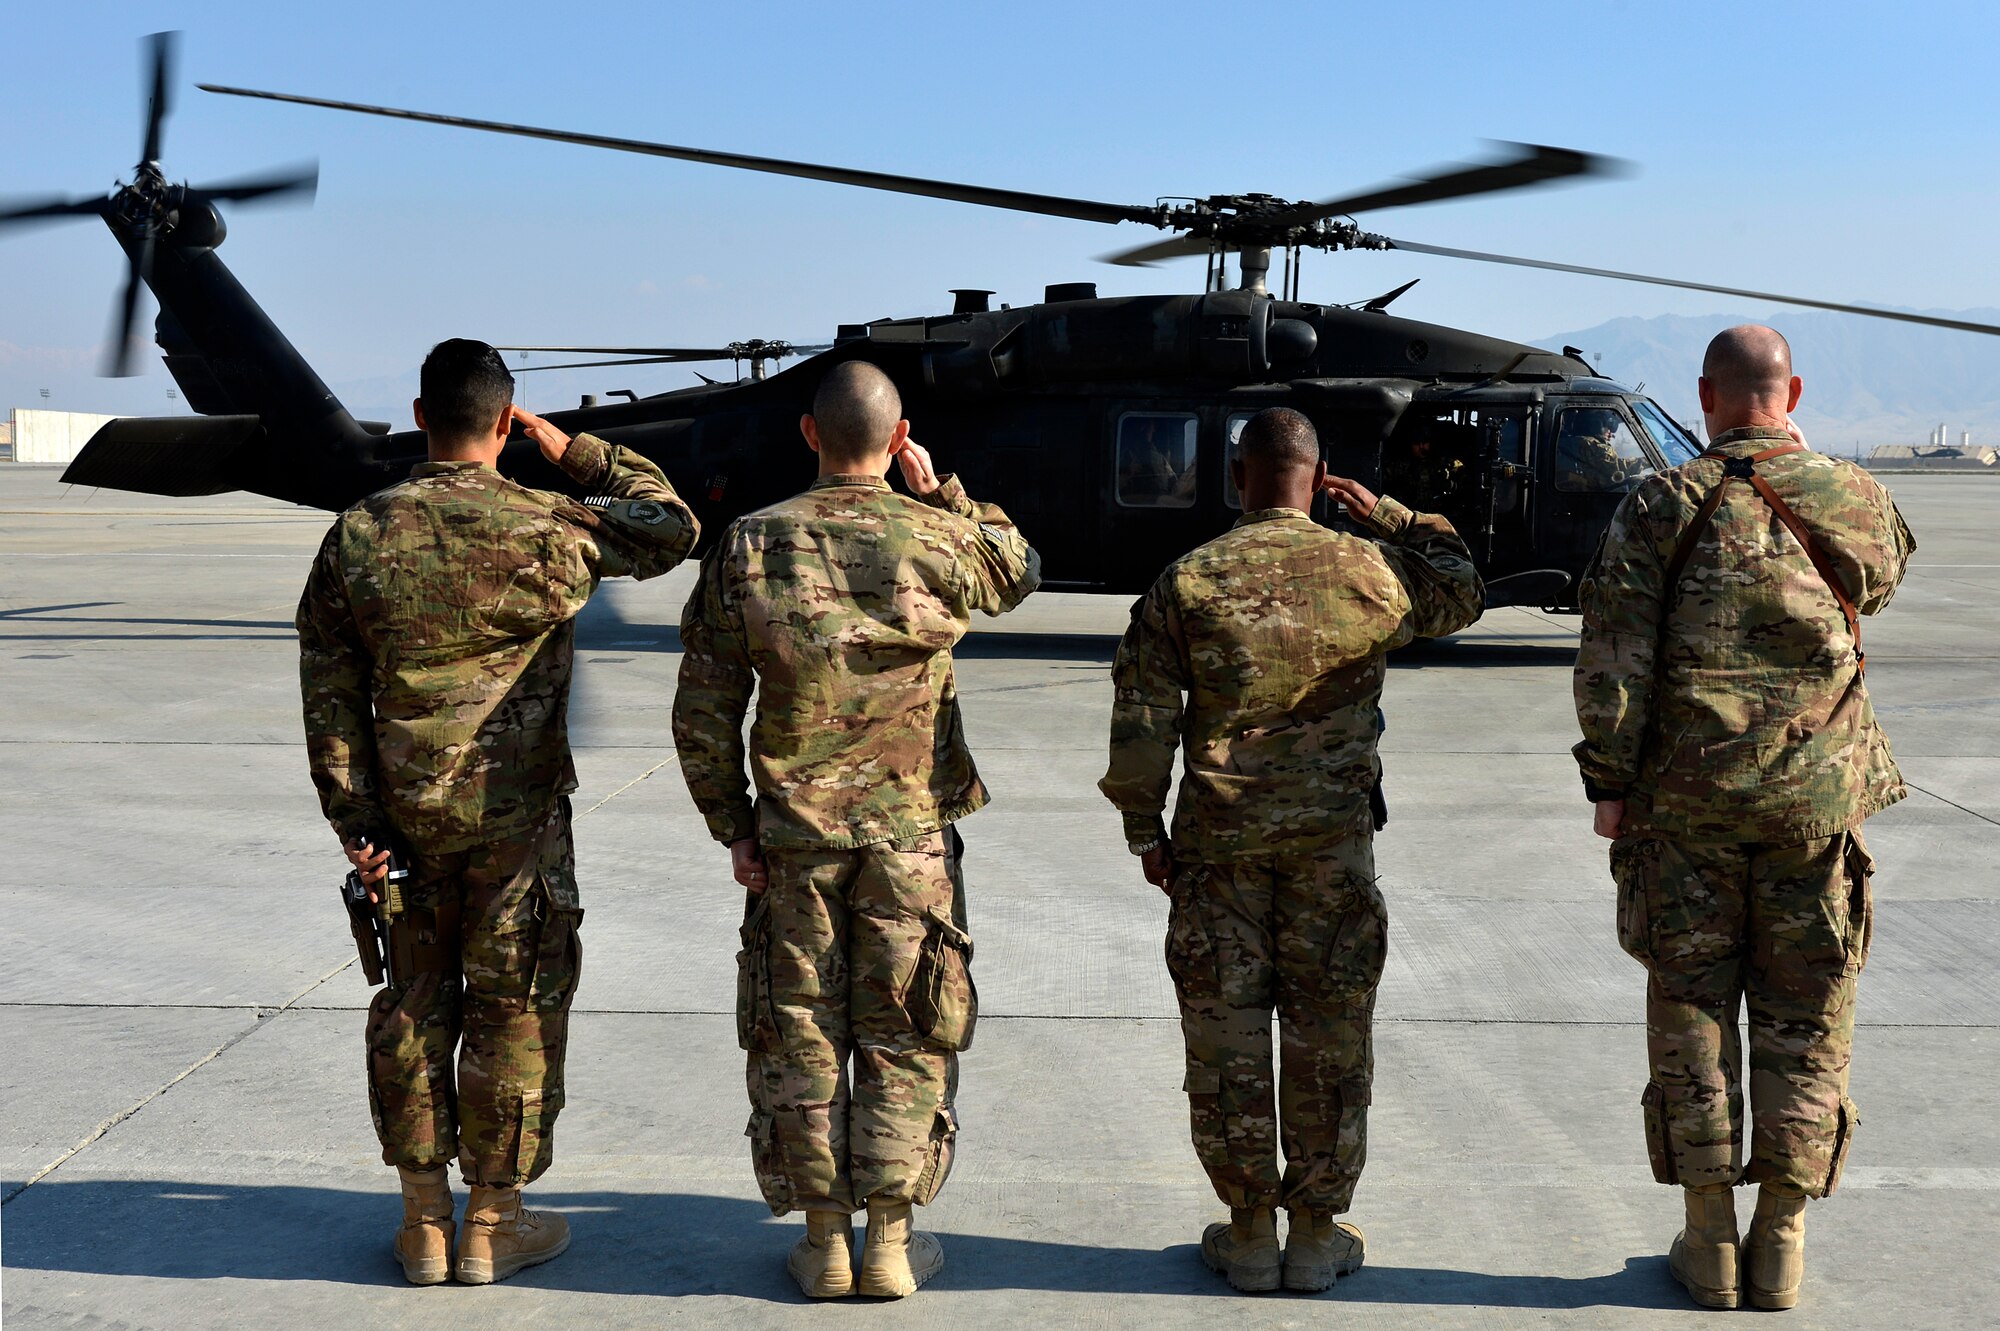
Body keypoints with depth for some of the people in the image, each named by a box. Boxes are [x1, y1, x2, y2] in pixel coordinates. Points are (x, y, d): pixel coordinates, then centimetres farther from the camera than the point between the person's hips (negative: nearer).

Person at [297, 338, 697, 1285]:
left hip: (405, 812, 3)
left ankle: (424, 1221, 22)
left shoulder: (357, 535, -1)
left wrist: (355, 823, 5)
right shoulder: (547, 531, -11)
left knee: (414, 1006, 14)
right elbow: (669, 527, 7)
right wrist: (574, 453, 11)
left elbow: (330, 694, 0)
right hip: (518, 812, -3)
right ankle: (491, 1224, 16)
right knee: (515, 1008, 8)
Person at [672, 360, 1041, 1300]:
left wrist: (733, 828, 4)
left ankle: (824, 1243, 17)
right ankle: (889, 1243, 14)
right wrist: (942, 494, 16)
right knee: (904, 1040, 10)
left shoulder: (749, 547, -5)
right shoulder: (940, 543, -7)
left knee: (799, 1037, 11)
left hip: (793, 839, 1)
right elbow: (1020, 572, 18)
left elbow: (703, 711, -4)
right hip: (911, 836, 0)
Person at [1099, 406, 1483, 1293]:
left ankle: (1249, 1233, 15)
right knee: (1329, 1034, 9)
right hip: (1333, 836, 1)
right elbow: (1461, 594, 20)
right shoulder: (1372, 570, -2)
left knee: (1226, 1034, 8)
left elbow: (1142, 717, -5)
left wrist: (1145, 832, 4)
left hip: (1219, 838, 0)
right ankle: (1316, 1234, 17)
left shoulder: (1187, 582, -4)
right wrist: (1393, 518, 21)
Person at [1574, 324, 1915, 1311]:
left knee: (1692, 1007, 8)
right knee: (1805, 1016, 9)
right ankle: (1782, 1245, 12)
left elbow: (1613, 659, -8)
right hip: (1815, 799, 1)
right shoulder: (1852, 499, 3)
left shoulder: (1662, 505, -3)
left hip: (1687, 800, -1)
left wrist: (1609, 782, -2)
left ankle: (1710, 1240, 12)